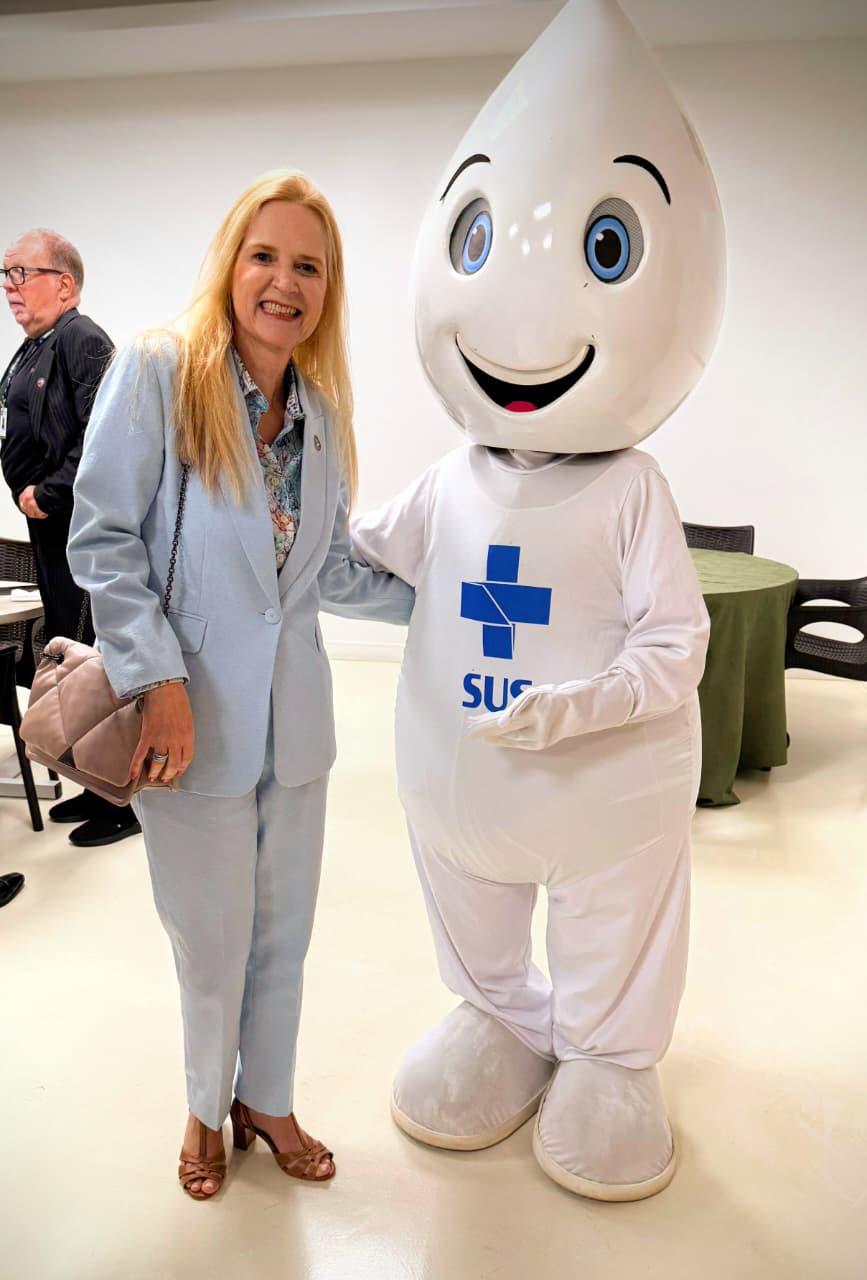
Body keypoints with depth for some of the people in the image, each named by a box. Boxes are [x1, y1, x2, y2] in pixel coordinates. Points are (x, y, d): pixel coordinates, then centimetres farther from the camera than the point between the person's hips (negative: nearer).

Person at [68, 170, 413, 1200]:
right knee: (212, 941, 11)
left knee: (284, 932, 17)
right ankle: (206, 1108, 41)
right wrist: (158, 679, -17)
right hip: (194, 716, -4)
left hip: (292, 715, 5)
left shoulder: (321, 410, 7)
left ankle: (267, 1100, 43)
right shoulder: (157, 371, -8)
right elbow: (102, 541, -10)